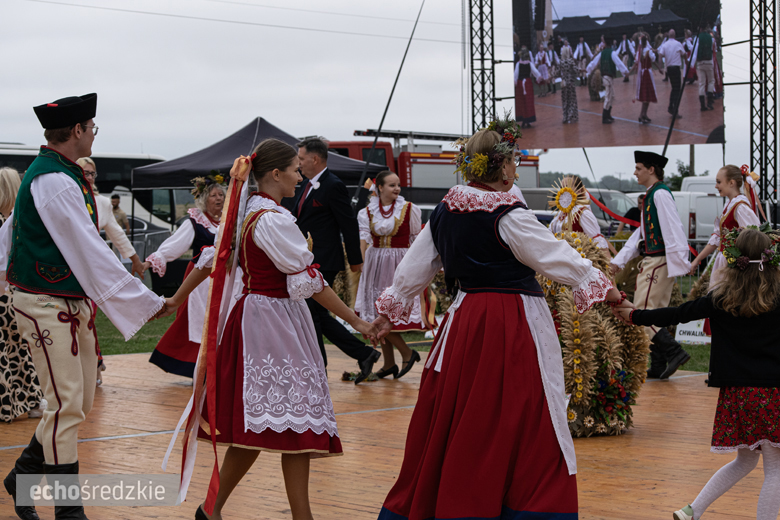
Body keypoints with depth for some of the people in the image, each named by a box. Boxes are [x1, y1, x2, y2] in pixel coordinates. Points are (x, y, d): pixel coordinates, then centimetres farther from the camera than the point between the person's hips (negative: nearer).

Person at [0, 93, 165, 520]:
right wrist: (148, 303, -19)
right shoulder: (56, 183, -20)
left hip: (71, 306, 10)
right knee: (66, 406, -6)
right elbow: (90, 253, -22)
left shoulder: (45, 173, 12)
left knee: (78, 402, 15)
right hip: (48, 308, -10)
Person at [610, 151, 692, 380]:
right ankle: (658, 366, 15)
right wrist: (618, 261, 18)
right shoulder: (651, 195, 17)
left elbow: (673, 230, -21)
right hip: (652, 261, 10)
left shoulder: (660, 194, -13)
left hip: (660, 262, -10)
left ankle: (674, 352, -12)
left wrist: (680, 262, -25)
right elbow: (641, 233, 21)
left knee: (643, 312, -11)